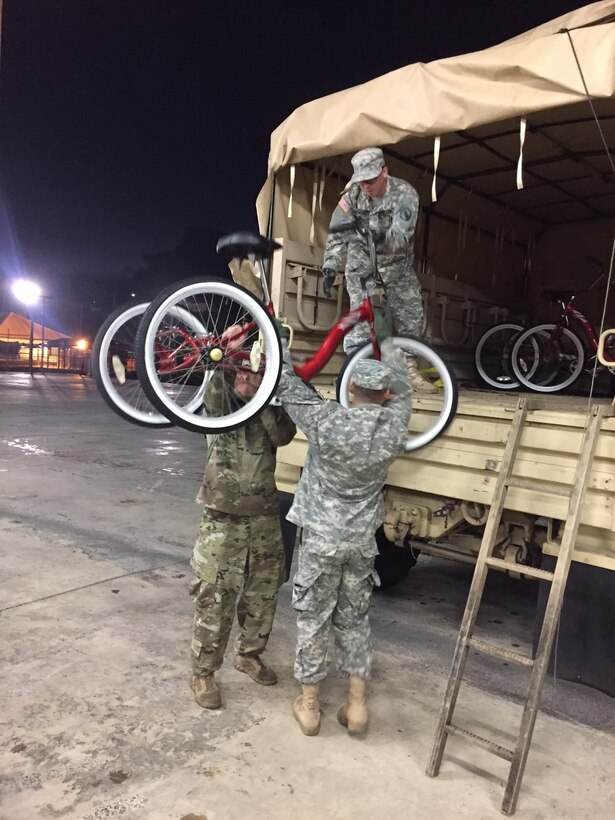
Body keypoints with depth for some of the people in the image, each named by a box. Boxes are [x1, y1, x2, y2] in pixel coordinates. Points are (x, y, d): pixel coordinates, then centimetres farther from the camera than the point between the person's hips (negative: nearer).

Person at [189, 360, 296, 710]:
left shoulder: (273, 406, 3)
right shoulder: (221, 400, -4)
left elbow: (283, 435, -17)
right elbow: (215, 395, -28)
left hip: (265, 517, 3)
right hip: (223, 518, -3)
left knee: (263, 595, 15)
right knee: (215, 599, 1)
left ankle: (250, 655, 38)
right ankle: (204, 673, 19)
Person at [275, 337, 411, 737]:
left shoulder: (326, 420, -19)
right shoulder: (394, 426, -10)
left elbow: (289, 386, -7)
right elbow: (403, 387, 10)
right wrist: (386, 342, 23)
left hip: (321, 538, -3)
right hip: (362, 540, 3)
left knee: (314, 620, 12)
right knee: (355, 619, 18)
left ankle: (309, 705, 24)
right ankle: (357, 704, 26)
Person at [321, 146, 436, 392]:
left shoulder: (404, 193, -17)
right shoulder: (352, 196, -10)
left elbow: (402, 231, -30)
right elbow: (337, 234, -9)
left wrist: (383, 238, -51)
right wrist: (330, 267, -20)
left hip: (397, 266, 1)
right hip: (362, 268, -1)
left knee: (411, 315, 2)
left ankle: (409, 370, 15)